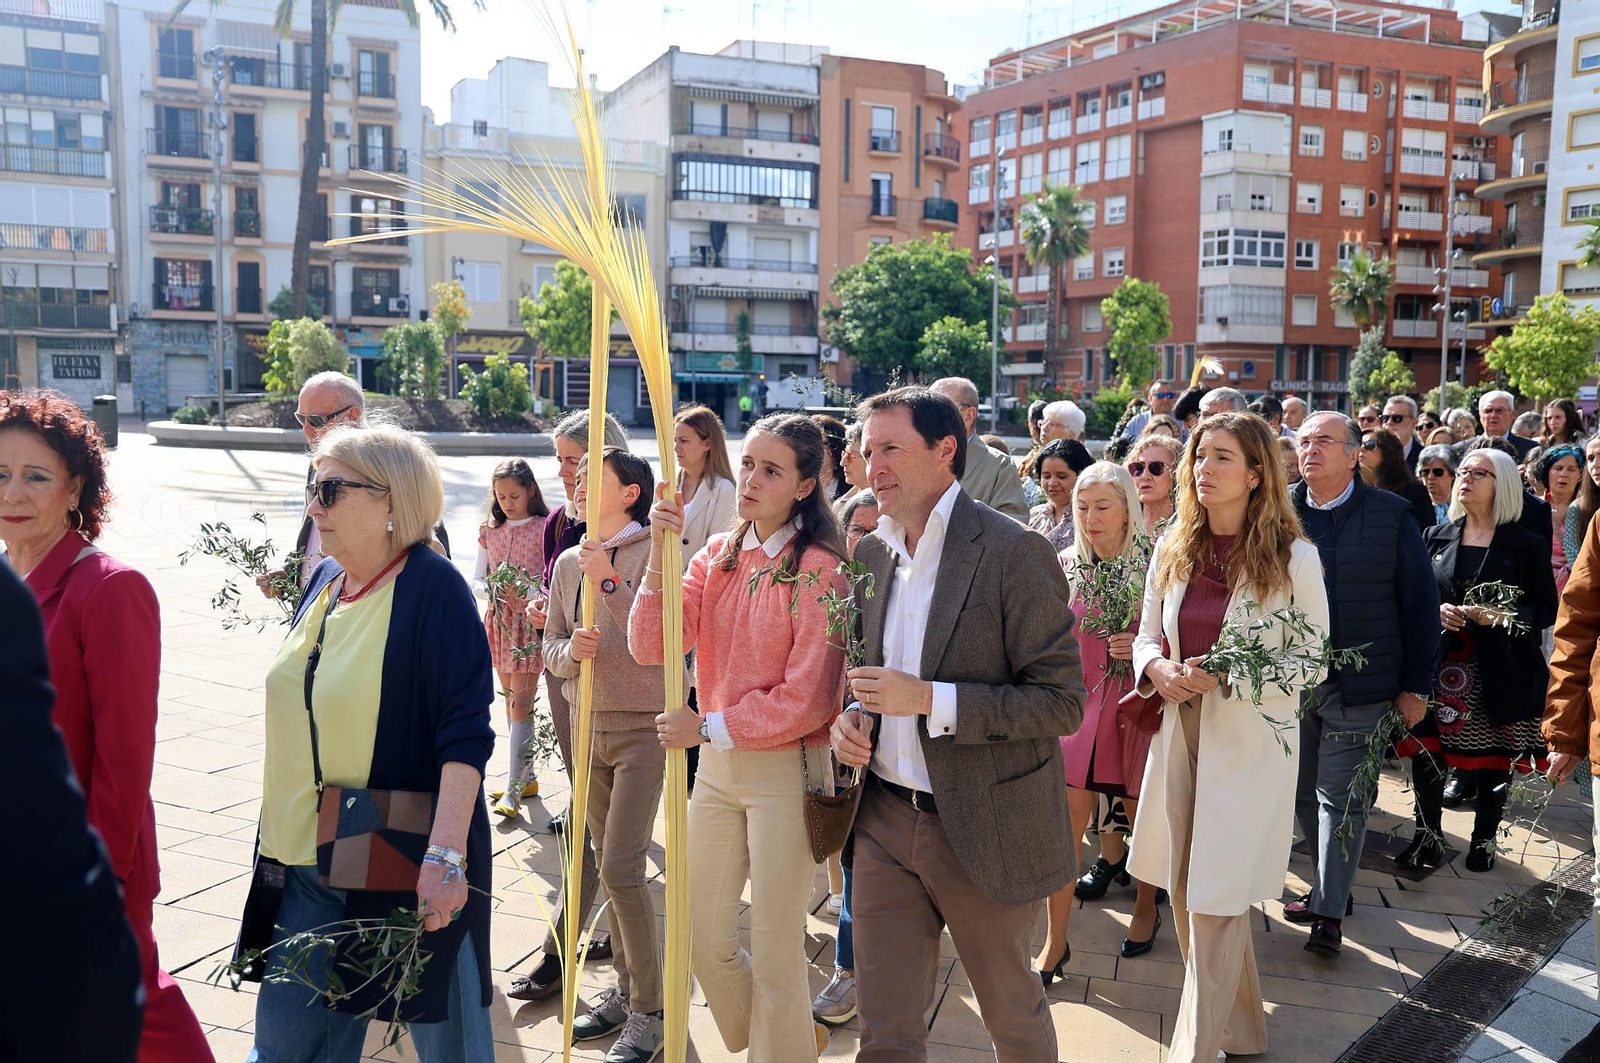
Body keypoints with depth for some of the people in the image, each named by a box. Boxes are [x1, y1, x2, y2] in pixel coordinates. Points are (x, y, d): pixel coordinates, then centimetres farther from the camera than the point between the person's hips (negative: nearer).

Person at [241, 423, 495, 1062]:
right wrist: (280, 836, 19)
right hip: (307, 863, 7)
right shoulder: (324, 580, 8)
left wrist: (446, 853, -28)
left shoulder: (432, 586, -15)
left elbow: (465, 732, -20)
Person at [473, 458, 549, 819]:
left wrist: (526, 591, -25)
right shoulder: (490, 530, 8)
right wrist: (490, 590, -11)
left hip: (531, 623, -6)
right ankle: (527, 777, 22)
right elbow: (476, 579, 11)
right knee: (511, 703, 12)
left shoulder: (544, 529, -7)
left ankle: (513, 789, -7)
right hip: (498, 622, 6)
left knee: (521, 704, -8)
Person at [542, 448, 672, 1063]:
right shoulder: (569, 562, 8)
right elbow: (551, 646, 10)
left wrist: (610, 582, -25)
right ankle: (626, 987, 30)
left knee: (621, 869, -9)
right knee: (609, 866, 15)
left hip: (643, 727, -6)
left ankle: (648, 1011, 7)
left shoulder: (652, 553, -11)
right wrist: (571, 649, -12)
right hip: (589, 725, 7)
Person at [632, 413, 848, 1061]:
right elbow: (651, 648, -6)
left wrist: (707, 727, -13)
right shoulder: (717, 557, 4)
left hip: (786, 770, -6)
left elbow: (806, 700, -16)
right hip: (716, 767, 6)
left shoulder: (820, 570, -14)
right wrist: (659, 551, -16)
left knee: (775, 953, 8)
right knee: (705, 942, 16)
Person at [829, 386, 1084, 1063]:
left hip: (982, 827, -5)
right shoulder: (870, 555, 6)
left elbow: (1063, 701, -17)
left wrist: (928, 699, -24)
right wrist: (852, 719, -3)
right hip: (884, 821, 5)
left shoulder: (1015, 553, -15)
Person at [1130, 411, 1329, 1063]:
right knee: (1185, 895, 15)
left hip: (1249, 745, -5)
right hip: (1180, 733, 5)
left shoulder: (1294, 559, -8)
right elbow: (1146, 636, 13)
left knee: (1215, 906, -2)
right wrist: (1158, 668, -10)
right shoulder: (1172, 550, 4)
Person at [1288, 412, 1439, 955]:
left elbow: (1420, 604, 0)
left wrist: (1416, 686, -2)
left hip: (1358, 686, -3)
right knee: (1304, 794, 13)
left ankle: (1330, 911, 11)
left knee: (1340, 798, 0)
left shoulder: (1390, 515, -3)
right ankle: (1329, 887, 31)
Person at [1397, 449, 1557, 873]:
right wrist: (1436, 611, -9)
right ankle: (1428, 835, 15)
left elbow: (1547, 610, -2)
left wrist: (1501, 616, -18)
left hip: (1498, 673, -2)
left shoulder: (1527, 545, -1)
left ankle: (1484, 839, 24)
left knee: (1493, 760, 6)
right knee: (1426, 752, -2)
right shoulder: (1436, 537, 8)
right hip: (1439, 667, 2)